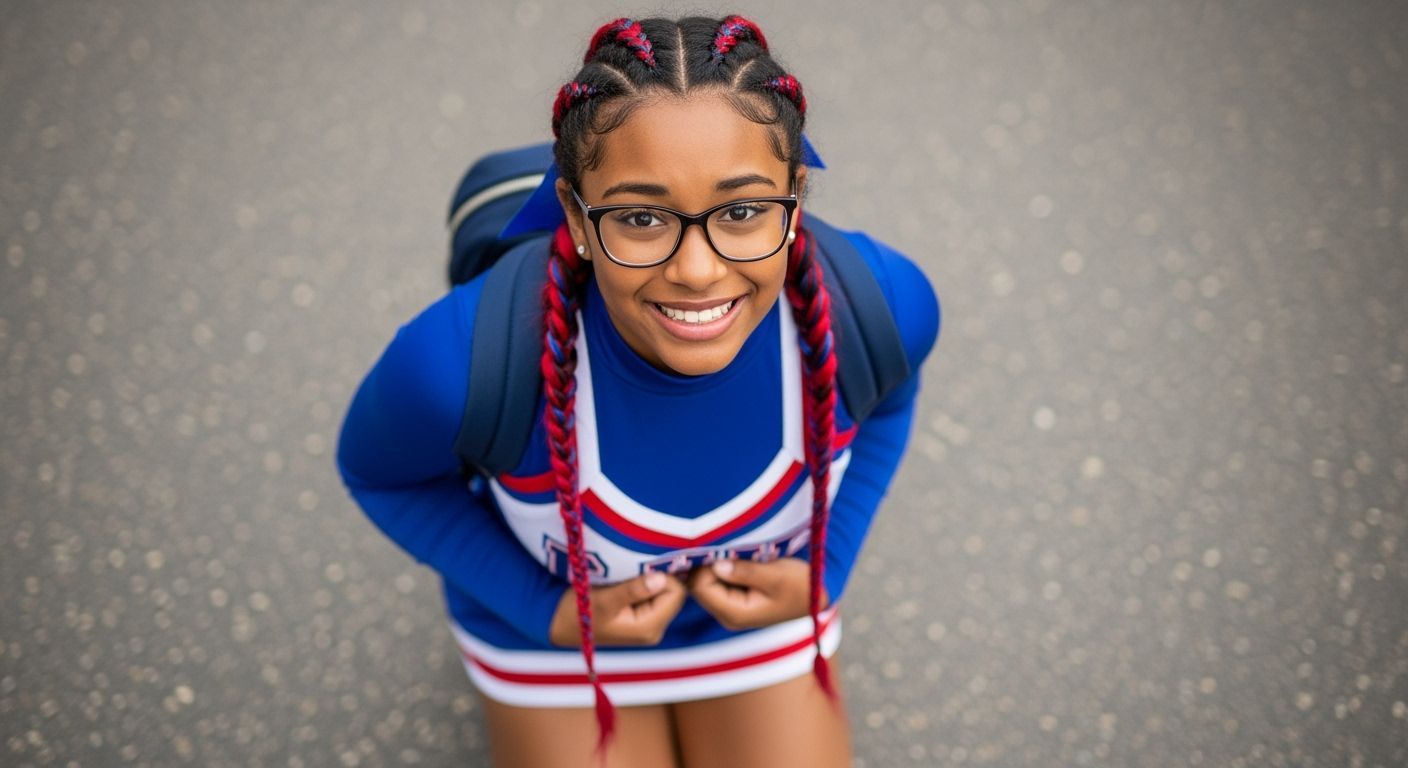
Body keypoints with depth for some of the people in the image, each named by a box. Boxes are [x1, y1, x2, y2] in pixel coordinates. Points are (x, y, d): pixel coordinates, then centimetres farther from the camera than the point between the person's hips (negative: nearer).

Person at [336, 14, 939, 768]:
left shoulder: (884, 302, -32)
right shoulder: (464, 358, -39)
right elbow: (378, 472, -14)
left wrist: (826, 570, -12)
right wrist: (545, 611, -19)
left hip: (765, 613, 2)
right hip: (556, 633, -1)